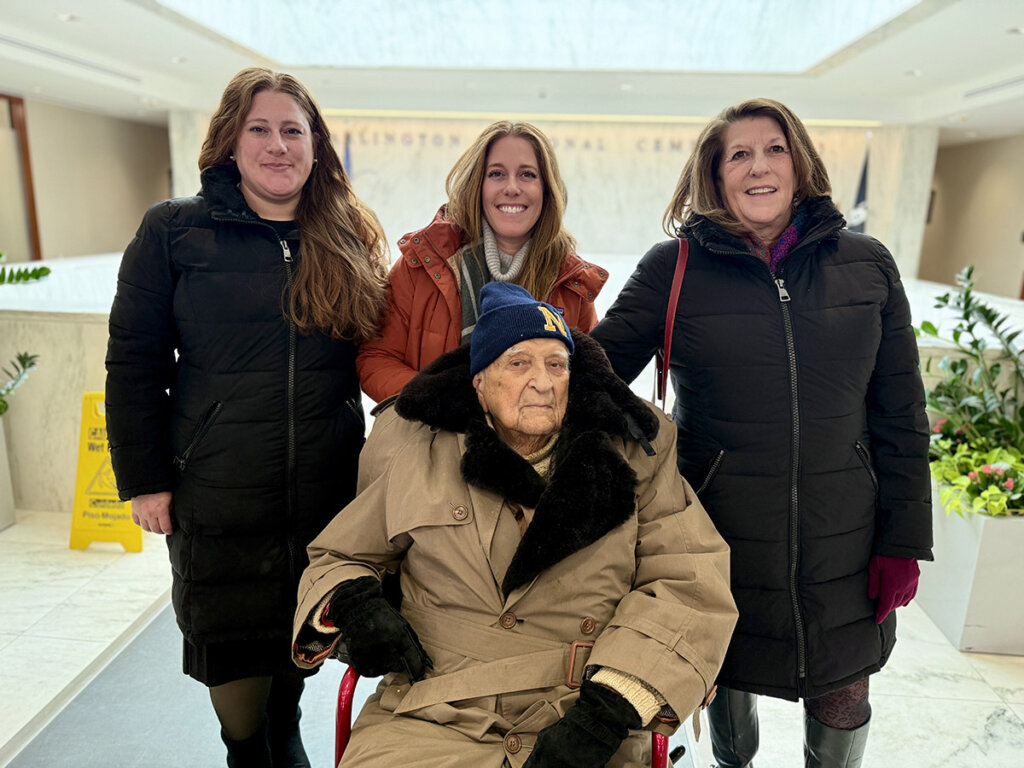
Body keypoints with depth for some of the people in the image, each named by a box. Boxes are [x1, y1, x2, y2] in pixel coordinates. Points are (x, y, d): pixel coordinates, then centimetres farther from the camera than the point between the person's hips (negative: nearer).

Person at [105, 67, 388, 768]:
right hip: (217, 498, -2)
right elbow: (134, 362, -1)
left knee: (299, 655, 19)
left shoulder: (352, 241, 5)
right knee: (235, 658, 11)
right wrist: (143, 479, -4)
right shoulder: (175, 230, -1)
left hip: (328, 498, 2)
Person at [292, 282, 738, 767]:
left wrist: (608, 708, -13)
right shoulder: (414, 455, 8)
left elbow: (692, 584, -1)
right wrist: (351, 606, -5)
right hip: (429, 722, 0)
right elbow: (334, 559, 19)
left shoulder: (633, 456, 6)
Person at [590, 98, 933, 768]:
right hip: (721, 532, -1)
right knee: (728, 675, 20)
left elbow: (901, 415, 3)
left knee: (841, 694, 17)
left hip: (841, 541, 2)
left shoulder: (867, 265, 0)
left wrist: (904, 540, 1)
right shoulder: (673, 269, -6)